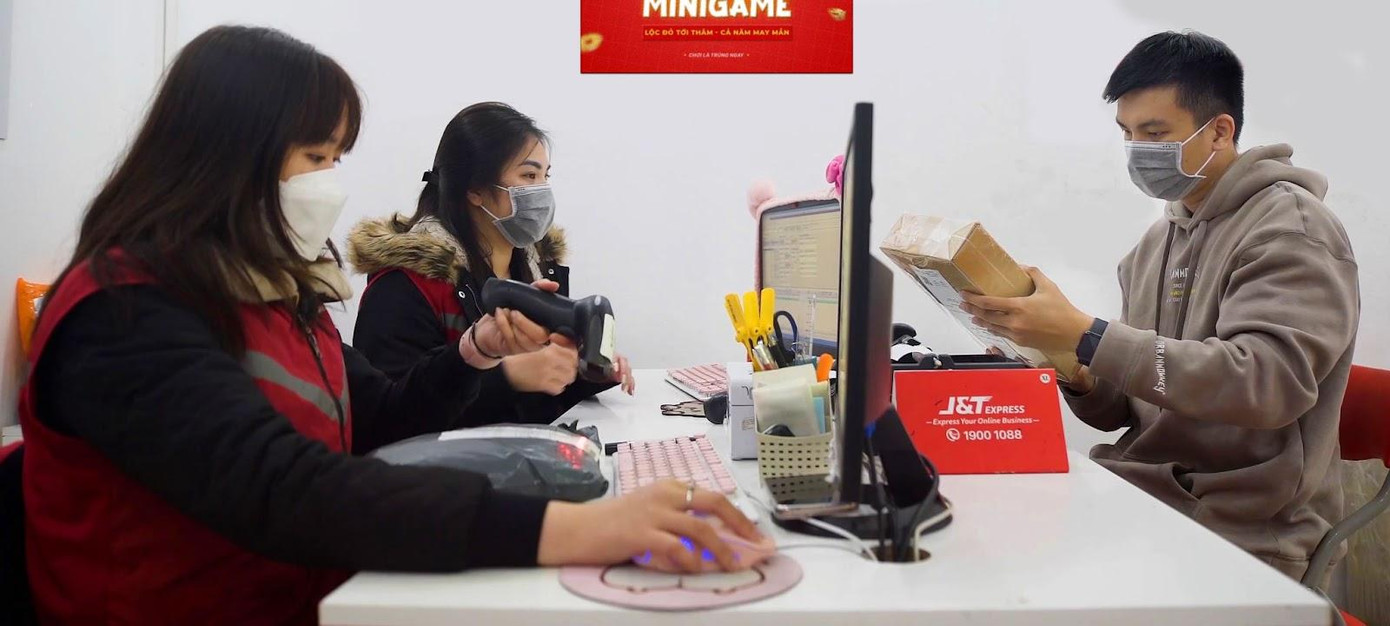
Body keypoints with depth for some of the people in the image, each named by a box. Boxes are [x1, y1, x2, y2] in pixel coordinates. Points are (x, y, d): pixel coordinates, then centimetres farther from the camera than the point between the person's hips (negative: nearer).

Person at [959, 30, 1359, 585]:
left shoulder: (1291, 228, -8)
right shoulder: (1155, 244, 12)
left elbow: (1267, 380, -25)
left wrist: (1085, 337, -29)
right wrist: (1081, 380, -8)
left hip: (1237, 535, -6)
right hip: (1138, 497, 6)